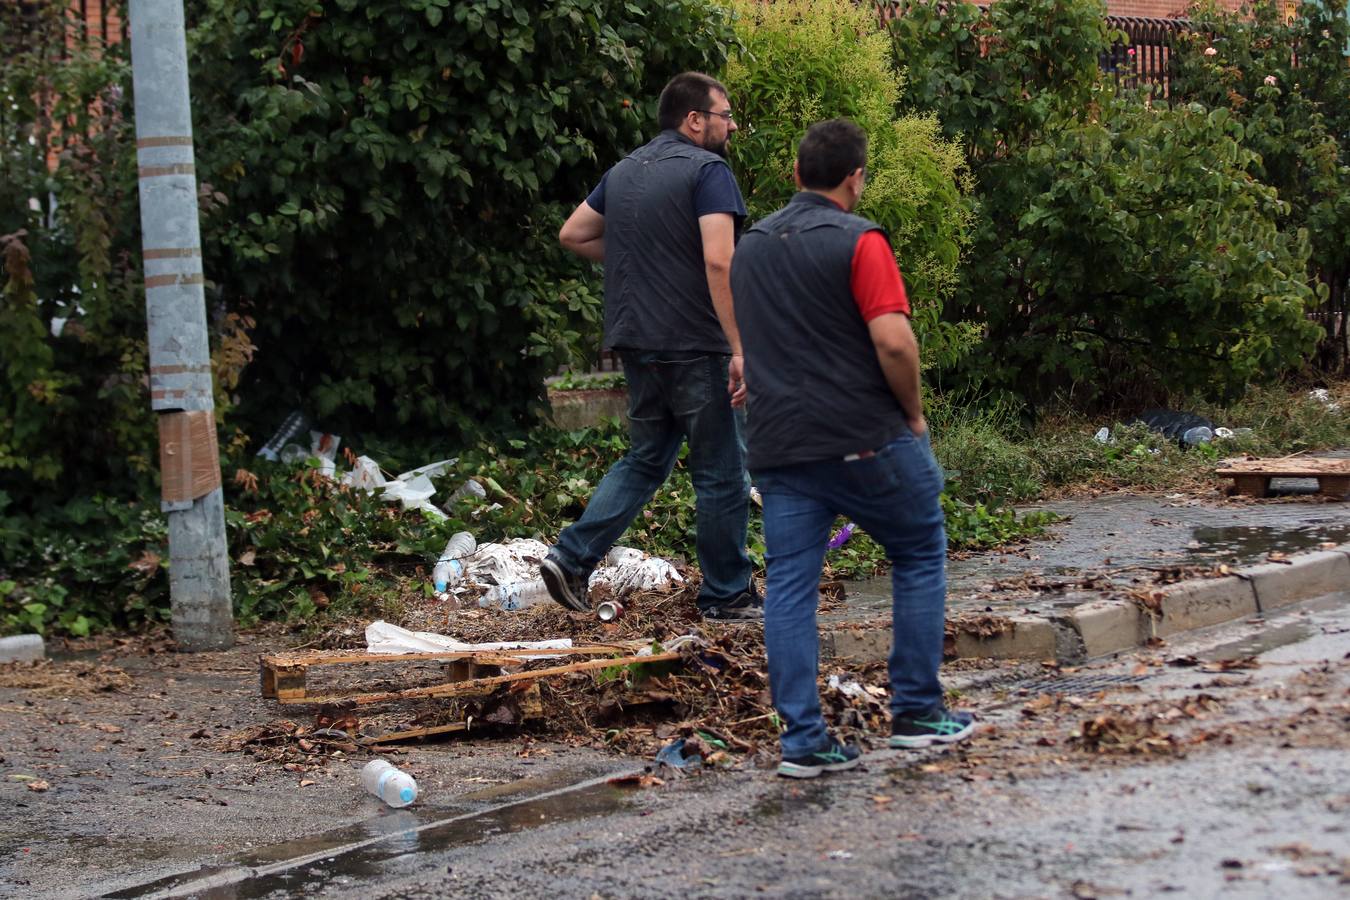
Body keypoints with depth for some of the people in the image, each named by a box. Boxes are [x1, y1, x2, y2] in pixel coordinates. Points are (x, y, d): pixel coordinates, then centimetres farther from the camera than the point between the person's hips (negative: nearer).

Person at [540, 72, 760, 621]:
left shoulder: (625, 171, 13)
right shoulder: (707, 171, -12)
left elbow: (573, 235, 20)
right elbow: (719, 261, -23)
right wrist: (740, 348, -24)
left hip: (637, 343, 8)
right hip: (694, 346, -8)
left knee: (645, 460, 18)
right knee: (721, 473, 4)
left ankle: (571, 559, 8)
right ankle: (727, 596, 11)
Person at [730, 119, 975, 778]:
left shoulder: (749, 247, 13)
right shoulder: (858, 241, -9)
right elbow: (893, 341, -18)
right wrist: (914, 414, -4)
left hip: (777, 445, 5)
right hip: (864, 439, -5)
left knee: (789, 586, 3)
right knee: (920, 556, 13)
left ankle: (803, 740, -2)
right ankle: (916, 712, 13)